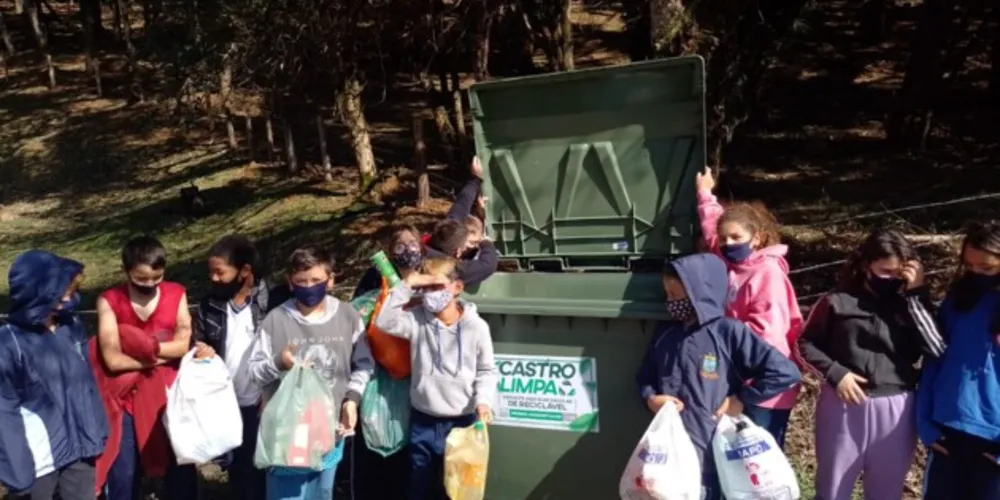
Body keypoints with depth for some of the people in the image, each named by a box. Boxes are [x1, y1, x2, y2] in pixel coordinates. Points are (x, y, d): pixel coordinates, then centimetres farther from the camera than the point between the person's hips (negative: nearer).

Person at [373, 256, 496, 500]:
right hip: (423, 422, 2)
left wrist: (483, 401, -17)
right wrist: (408, 284, -20)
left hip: (462, 422, -2)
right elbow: (384, 321, -20)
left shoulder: (476, 326, -10)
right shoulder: (417, 319, -5)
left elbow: (486, 371, -1)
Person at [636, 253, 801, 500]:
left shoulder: (729, 332, -8)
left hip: (712, 450, -5)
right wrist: (650, 399, -2)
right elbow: (645, 378, 19)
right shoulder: (664, 334, 7)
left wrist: (741, 400, -8)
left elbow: (785, 372, -12)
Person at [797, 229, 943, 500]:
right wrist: (835, 373, -12)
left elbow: (935, 346, -13)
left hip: (895, 411, 2)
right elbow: (805, 343, 1)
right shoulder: (838, 301, -5)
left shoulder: (908, 304, 1)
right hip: (844, 407, -2)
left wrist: (917, 294, -15)